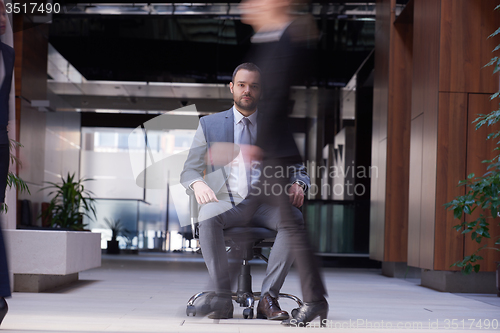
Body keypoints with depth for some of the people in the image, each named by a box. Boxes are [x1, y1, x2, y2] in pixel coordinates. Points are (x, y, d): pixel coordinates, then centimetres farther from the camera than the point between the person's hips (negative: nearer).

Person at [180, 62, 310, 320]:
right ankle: (222, 298, -27)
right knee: (207, 218, -36)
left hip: (265, 204, 1)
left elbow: (298, 169, 14)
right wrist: (198, 183, -17)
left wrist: (297, 184, -12)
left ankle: (269, 298, -28)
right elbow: (189, 170, 9)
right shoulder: (210, 124, 14)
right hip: (226, 202, -1)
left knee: (294, 219, -32)